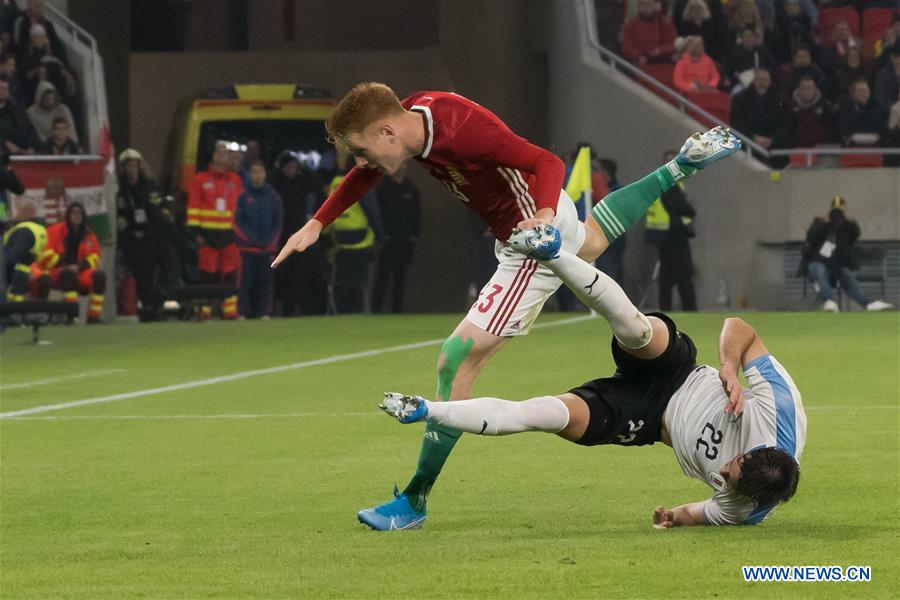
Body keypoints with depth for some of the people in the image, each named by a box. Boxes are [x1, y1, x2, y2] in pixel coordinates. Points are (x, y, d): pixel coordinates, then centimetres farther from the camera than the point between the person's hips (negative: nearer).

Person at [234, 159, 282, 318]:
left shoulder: (274, 197, 7)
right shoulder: (244, 197, 5)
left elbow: (278, 223, 7)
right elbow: (238, 222, 3)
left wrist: (269, 242, -3)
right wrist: (251, 239, -8)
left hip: (268, 248, 1)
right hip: (247, 248, -1)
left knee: (265, 282, 0)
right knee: (246, 281, -5)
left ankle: (264, 311, 4)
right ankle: (243, 312, -3)